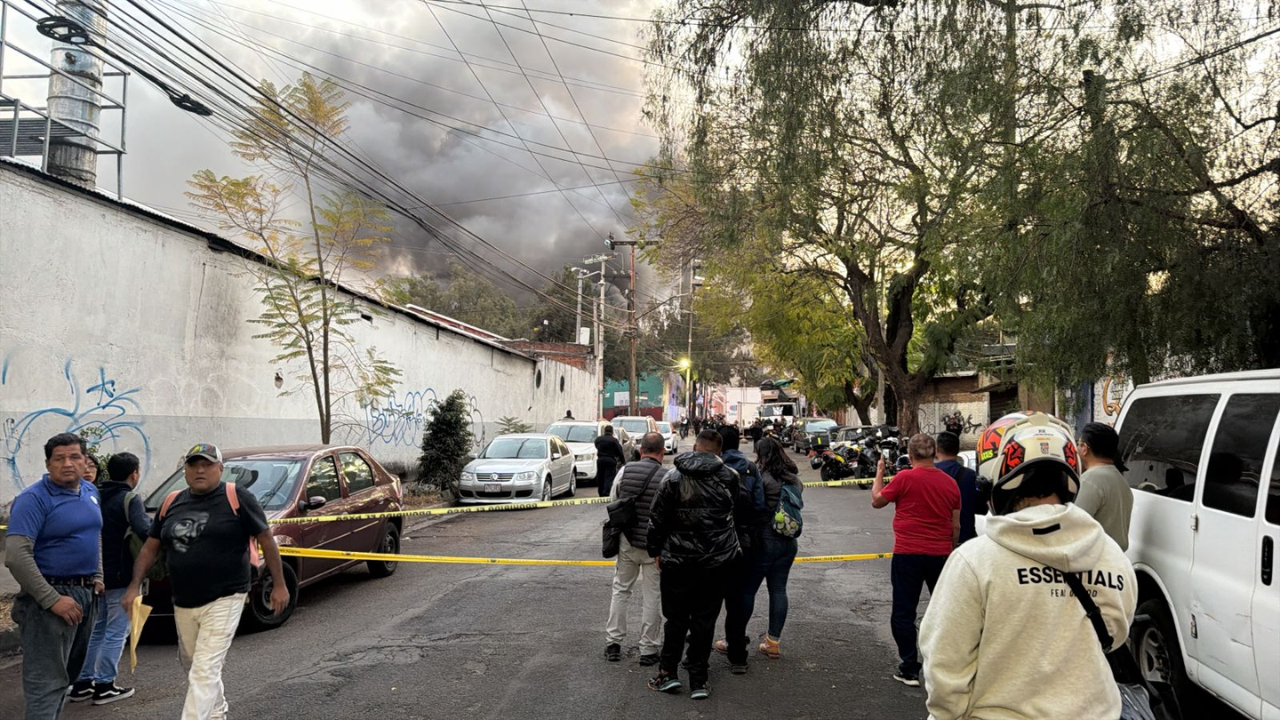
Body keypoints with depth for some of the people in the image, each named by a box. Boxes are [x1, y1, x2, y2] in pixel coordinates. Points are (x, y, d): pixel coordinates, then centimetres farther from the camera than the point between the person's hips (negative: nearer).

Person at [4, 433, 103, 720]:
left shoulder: (90, 492, 9)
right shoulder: (34, 499, -15)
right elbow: (16, 556, -22)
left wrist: (98, 577, 12)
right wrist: (52, 600, -24)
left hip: (86, 595, 8)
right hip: (51, 598, -8)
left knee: (68, 674, 18)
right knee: (47, 681, -6)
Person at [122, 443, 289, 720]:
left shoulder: (236, 497, -9)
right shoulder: (172, 502, 7)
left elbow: (265, 538, -6)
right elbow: (150, 547, 14)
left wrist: (279, 585, -7)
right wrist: (134, 586, 3)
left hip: (224, 600, -6)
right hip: (183, 604, 6)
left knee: (204, 671, -10)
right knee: (192, 667, 21)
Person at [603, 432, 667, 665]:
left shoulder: (625, 470, -6)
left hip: (626, 541, 3)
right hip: (655, 546, -2)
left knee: (620, 590, 18)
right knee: (652, 597, 9)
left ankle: (613, 643, 21)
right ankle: (648, 650, 15)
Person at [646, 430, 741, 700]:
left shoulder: (673, 478, -7)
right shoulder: (729, 478, -5)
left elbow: (657, 519, -3)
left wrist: (656, 550, 9)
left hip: (678, 560, -1)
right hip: (717, 561, 1)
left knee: (676, 617, 13)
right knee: (704, 619, 8)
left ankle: (668, 672, 13)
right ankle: (698, 680, 12)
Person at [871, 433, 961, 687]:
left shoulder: (905, 478, -12)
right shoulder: (950, 483, 3)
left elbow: (877, 501, 0)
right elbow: (956, 526, 8)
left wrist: (879, 473, 12)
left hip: (907, 554, -4)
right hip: (940, 554, 4)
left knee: (903, 613, 5)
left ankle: (909, 669, 6)